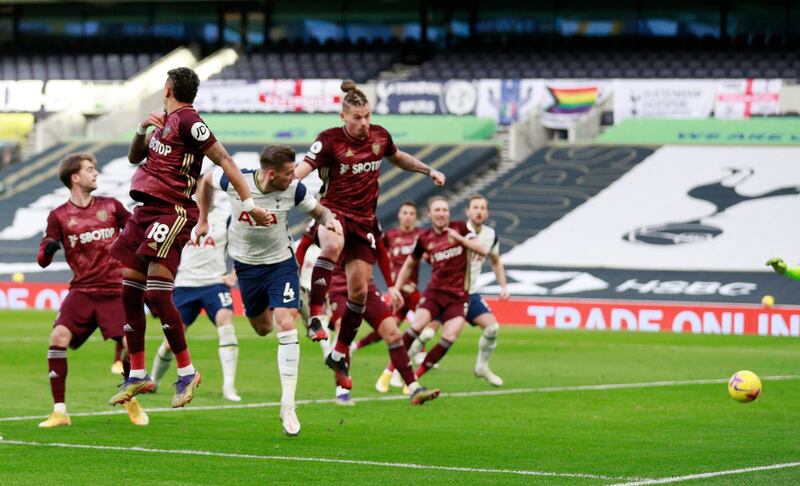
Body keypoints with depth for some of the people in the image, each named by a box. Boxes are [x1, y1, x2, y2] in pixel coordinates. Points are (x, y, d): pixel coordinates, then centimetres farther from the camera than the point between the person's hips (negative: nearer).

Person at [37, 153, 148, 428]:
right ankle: (59, 411, -13)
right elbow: (43, 260, 1)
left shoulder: (111, 206, 10)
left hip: (115, 290, 1)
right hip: (81, 291, -1)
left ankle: (131, 401, 20)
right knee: (59, 337, -21)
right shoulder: (59, 216, 5)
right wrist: (49, 249, -22)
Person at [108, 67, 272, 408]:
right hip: (147, 210, 9)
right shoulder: (165, 121, 18)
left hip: (173, 212, -9)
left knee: (157, 292, -15)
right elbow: (135, 157, 27)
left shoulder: (186, 120, -9)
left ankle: (186, 371, -4)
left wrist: (249, 204, -18)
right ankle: (137, 375, 14)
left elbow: (223, 159, -13)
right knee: (129, 290, 6)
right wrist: (143, 130, 6)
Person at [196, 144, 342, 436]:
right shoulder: (234, 181, -21)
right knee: (262, 328, 13)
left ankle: (288, 405, -13)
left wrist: (329, 219, -24)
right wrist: (203, 220, 5)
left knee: (286, 325, -17)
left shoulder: (293, 189, -19)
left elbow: (318, 210, -1)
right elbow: (205, 181, 1)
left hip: (281, 262, -1)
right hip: (246, 264, 1)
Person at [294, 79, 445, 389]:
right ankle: (315, 314, -38)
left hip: (364, 220, 5)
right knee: (333, 246, -42)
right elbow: (301, 170, -25)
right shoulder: (330, 140, -13)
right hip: (333, 211, -5)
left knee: (359, 290, 1)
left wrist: (429, 171, 20)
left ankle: (339, 356, 16)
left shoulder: (379, 136, 3)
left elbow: (398, 157, 26)